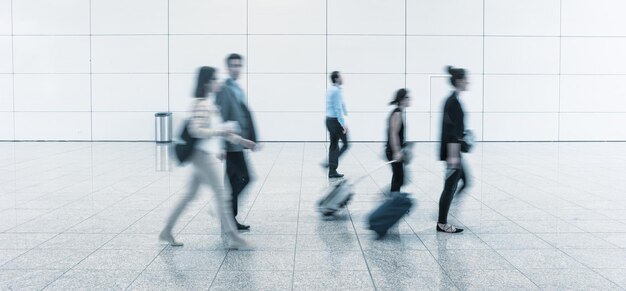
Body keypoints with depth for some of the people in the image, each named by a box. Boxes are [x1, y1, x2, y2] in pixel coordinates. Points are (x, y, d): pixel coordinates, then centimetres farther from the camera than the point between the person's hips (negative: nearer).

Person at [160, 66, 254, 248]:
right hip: (204, 155, -10)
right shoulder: (202, 104, -16)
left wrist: (239, 140, 19)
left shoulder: (209, 102, 14)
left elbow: (216, 128, 21)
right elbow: (196, 130, -23)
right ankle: (233, 237, 3)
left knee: (190, 195, 14)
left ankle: (166, 232, 21)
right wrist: (222, 130, -19)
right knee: (221, 196, -4)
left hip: (209, 154, 10)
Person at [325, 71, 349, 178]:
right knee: (345, 144, 0)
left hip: (329, 120, 9)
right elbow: (338, 109, -21)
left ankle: (332, 171, 11)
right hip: (336, 120, -9)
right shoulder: (337, 91, -15)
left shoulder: (330, 89, 14)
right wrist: (343, 124, -21)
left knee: (334, 145, 10)